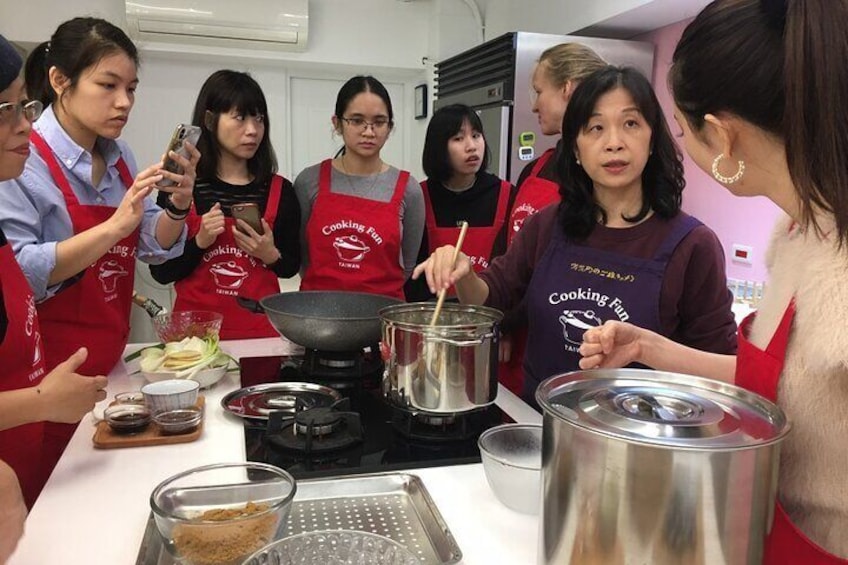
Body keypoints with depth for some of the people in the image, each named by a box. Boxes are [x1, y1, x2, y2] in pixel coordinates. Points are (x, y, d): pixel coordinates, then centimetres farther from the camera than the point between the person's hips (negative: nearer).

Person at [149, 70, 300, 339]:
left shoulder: (279, 191, -1)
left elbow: (291, 267, 8)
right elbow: (160, 273, -3)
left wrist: (271, 255, -11)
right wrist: (199, 243, -17)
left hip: (261, 328, 1)